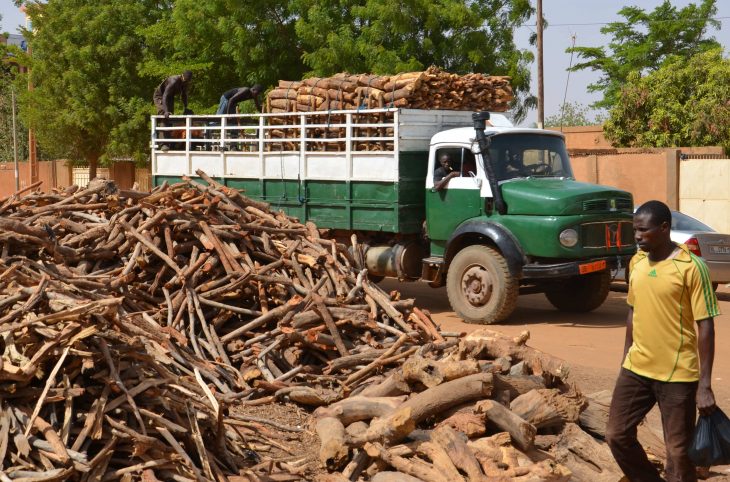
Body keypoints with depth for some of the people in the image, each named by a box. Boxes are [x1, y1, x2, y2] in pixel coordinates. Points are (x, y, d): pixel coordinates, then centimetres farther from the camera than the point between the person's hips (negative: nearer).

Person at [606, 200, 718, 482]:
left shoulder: (691, 267, -14)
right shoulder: (636, 262, 6)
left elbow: (705, 326, -14)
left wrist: (705, 385, -16)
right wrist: (625, 359, 19)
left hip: (678, 375, -6)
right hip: (636, 369, 6)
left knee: (678, 453, 1)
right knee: (617, 435, 8)